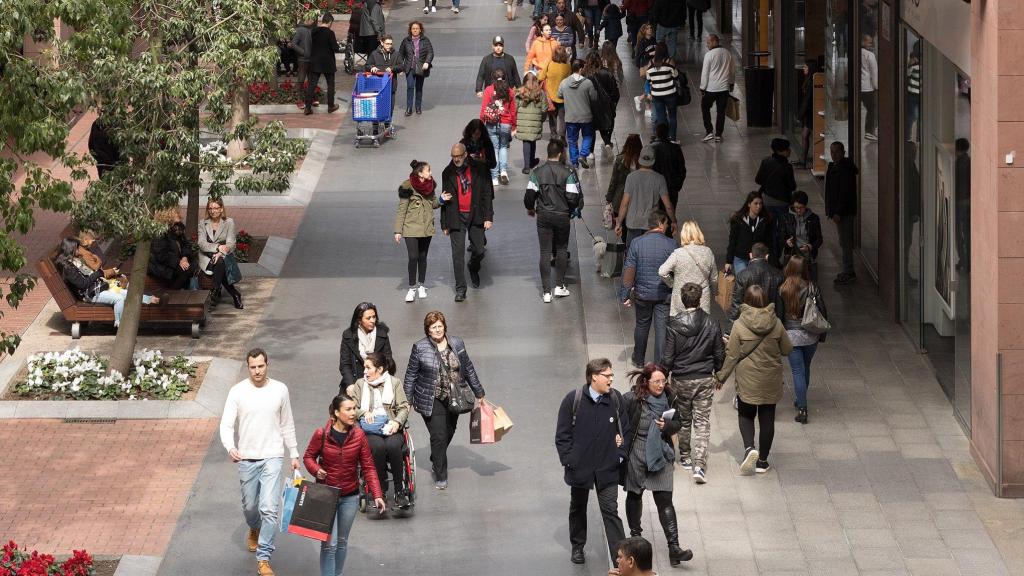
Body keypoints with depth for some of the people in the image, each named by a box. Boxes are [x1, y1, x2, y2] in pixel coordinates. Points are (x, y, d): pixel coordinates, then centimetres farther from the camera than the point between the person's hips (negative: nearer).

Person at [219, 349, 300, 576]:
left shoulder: (280, 390, -2)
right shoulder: (237, 391, -6)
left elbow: (287, 425, 9)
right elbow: (226, 425, -9)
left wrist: (294, 453, 11)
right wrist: (230, 447, -28)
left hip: (272, 457, -1)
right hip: (246, 458, 1)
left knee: (270, 508, -12)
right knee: (250, 505, 17)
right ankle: (254, 529, 52)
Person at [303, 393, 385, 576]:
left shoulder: (358, 435, -6)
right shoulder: (321, 434, -12)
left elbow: (368, 467, -3)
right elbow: (308, 457, 3)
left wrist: (377, 495, -10)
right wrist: (316, 470, -20)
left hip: (350, 497, 3)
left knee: (342, 541, 16)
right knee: (329, 543, -9)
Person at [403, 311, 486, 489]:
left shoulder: (457, 344, 2)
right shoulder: (420, 348, -8)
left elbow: (469, 370, 11)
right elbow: (411, 376, -1)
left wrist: (479, 393, 14)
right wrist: (408, 401, -2)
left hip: (454, 399, 4)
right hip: (431, 401, -4)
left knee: (449, 433, 15)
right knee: (439, 436, -10)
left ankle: (435, 460, 43)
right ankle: (440, 476, -2)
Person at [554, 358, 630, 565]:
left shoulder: (616, 399, -5)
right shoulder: (573, 400, -11)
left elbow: (626, 431, 5)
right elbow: (562, 434, -6)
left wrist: (620, 455, -4)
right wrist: (568, 460, -9)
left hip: (608, 468, 0)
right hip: (579, 467, 0)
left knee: (610, 510, -3)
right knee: (578, 507, 19)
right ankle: (577, 547, 38)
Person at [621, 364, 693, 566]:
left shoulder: (669, 398, -3)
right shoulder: (631, 399, -15)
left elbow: (678, 422, 8)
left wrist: (667, 425, -14)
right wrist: (621, 447, -12)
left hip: (660, 454, 2)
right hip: (636, 455, -1)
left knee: (665, 500, -5)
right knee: (634, 495, 17)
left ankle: (674, 548, -9)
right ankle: (635, 535, 38)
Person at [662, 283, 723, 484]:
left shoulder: (673, 326, -15)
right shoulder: (711, 324, -9)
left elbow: (668, 359, -11)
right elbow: (720, 354, 0)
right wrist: (716, 371, 20)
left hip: (681, 380, 0)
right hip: (705, 379, 0)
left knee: (683, 420, 19)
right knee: (702, 423, 3)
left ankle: (685, 458, 34)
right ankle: (699, 465, -9)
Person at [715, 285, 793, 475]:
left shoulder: (739, 325, -14)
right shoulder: (776, 324, -8)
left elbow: (732, 355, -10)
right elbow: (787, 350, 3)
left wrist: (721, 376, 3)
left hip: (747, 381, -2)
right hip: (771, 381, 2)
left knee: (746, 415, 16)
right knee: (767, 419, 12)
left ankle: (749, 448, -8)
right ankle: (762, 461, 18)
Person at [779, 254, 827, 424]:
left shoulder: (782, 289, -12)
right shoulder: (812, 288, -9)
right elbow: (823, 311, -2)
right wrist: (822, 334, 11)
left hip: (791, 335, -2)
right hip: (810, 335, 2)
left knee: (797, 371, 3)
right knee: (805, 368, 22)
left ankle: (802, 409, -2)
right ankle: (801, 401, 38)